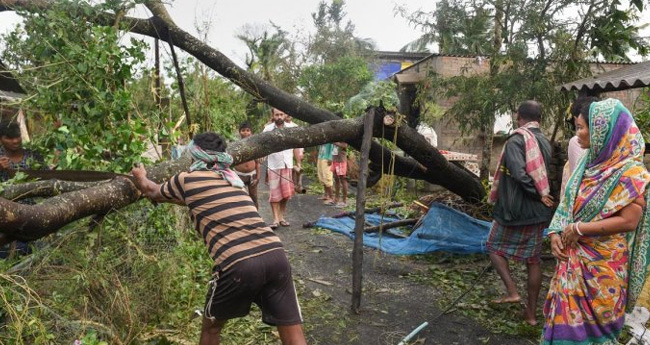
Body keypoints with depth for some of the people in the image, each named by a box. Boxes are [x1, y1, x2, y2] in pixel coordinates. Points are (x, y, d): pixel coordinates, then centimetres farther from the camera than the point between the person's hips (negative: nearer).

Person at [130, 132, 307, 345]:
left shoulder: (186, 179, 12)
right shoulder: (231, 178, 27)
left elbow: (152, 192, 35)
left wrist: (140, 176, 57)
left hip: (238, 264, -4)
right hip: (275, 254, 5)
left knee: (211, 327, 24)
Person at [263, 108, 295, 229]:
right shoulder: (268, 129, -3)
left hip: (287, 165, 3)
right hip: (273, 166, -2)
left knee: (286, 193, 8)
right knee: (274, 193, 0)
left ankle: (282, 217, 20)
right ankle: (276, 219, 5)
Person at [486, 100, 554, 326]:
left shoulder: (516, 140, -13)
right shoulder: (545, 143, 9)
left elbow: (519, 174, -24)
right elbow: (545, 175, 12)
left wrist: (537, 195, -15)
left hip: (514, 208, -6)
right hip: (538, 212, 6)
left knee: (495, 247, 14)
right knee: (532, 259, 10)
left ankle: (512, 291, 3)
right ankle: (531, 312, 16)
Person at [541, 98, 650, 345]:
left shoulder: (630, 172, -15)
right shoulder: (589, 163, 7)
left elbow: (628, 221, -22)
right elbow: (568, 203, 8)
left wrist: (578, 229, -18)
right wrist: (556, 233, -8)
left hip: (603, 265, -7)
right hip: (574, 258, 7)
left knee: (592, 323, 7)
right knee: (566, 316, 14)